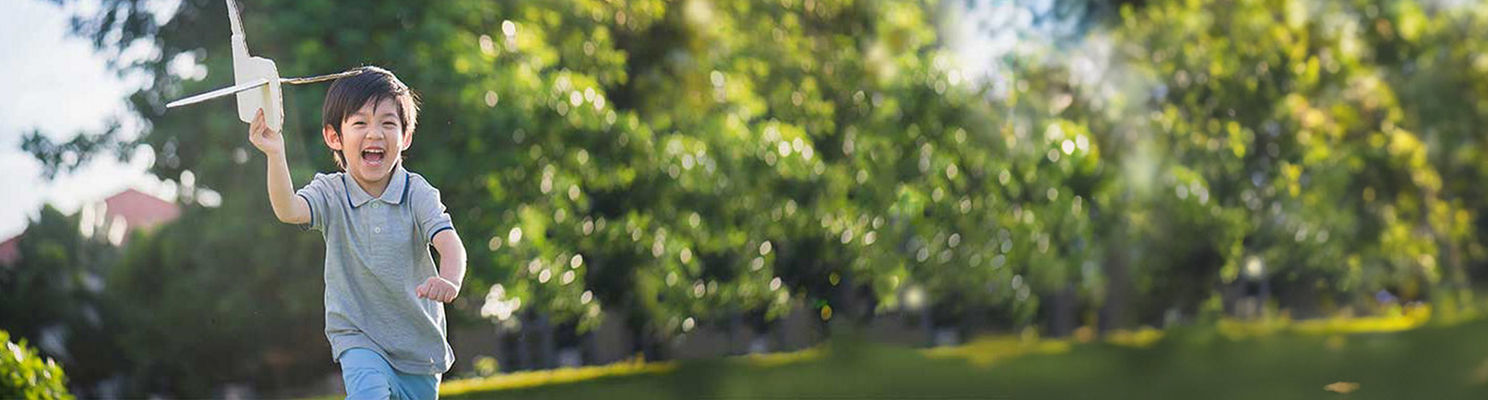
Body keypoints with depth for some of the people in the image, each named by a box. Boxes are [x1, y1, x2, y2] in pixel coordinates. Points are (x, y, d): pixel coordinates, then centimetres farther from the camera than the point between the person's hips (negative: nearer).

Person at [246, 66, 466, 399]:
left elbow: (449, 243, -23)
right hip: (357, 337, -1)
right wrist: (275, 154, -43)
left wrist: (449, 280, -46)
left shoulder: (418, 193, -8)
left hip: (419, 340, 2)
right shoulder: (330, 193, -6)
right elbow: (288, 210, -26)